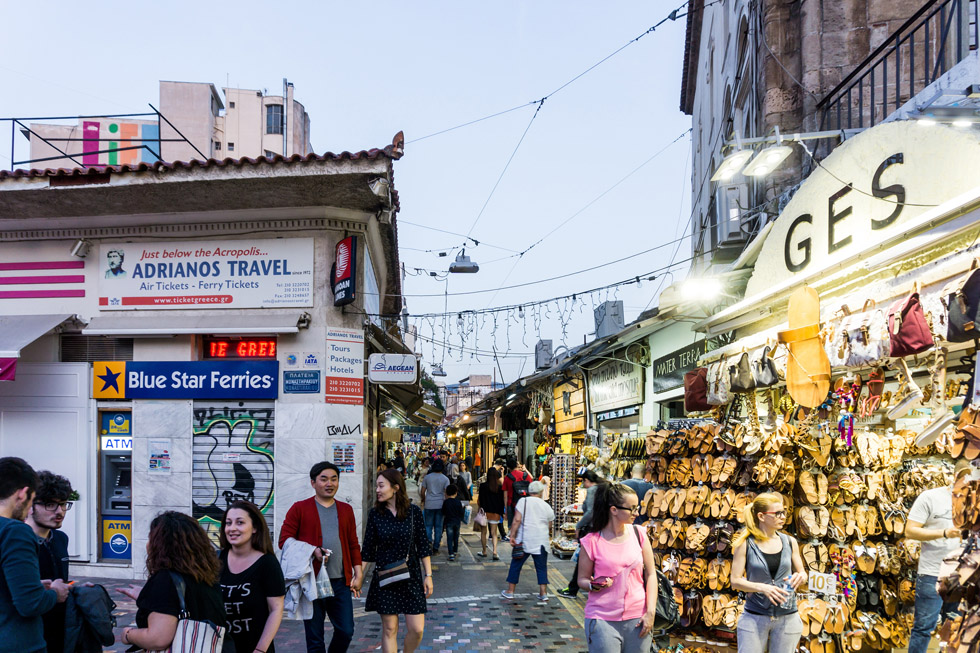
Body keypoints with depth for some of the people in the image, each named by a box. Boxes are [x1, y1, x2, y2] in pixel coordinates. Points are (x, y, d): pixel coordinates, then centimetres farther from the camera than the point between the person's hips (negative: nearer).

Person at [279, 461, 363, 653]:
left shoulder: (346, 510, 13)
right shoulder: (299, 508, 1)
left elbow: (353, 544, 15)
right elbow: (284, 540, -4)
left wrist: (358, 573, 8)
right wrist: (312, 551, -16)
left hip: (341, 582, 3)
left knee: (346, 631, 3)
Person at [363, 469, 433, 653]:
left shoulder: (414, 512, -4)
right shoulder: (375, 514, -2)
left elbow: (423, 545, 0)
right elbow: (368, 549, 2)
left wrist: (428, 575, -1)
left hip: (411, 576, 0)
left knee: (416, 629, -1)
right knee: (389, 629, 4)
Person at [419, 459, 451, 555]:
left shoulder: (427, 477, 1)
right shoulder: (445, 479, -1)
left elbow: (422, 492, 3)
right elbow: (447, 493, -5)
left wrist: (423, 500, 21)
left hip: (429, 505, 0)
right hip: (440, 505, 0)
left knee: (428, 525, 9)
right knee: (438, 526, 6)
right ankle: (435, 549, 7)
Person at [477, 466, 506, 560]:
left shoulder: (483, 486, -10)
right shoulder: (500, 487, -5)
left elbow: (479, 500, -6)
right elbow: (502, 501, 0)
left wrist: (479, 508, 7)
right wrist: (502, 513, 8)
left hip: (485, 512, -1)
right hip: (496, 513, 2)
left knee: (483, 532, 14)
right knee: (494, 533, 7)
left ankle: (484, 552, 20)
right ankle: (495, 552, -6)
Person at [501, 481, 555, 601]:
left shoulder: (523, 501, -3)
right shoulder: (546, 506, 5)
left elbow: (517, 520, -12)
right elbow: (549, 526, 15)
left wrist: (512, 535, -9)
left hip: (524, 541, -2)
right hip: (541, 542, 2)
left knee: (516, 565, 10)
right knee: (541, 567, 11)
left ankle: (510, 591, 16)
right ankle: (543, 593, 10)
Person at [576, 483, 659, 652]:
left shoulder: (639, 534, 2)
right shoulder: (592, 541, -7)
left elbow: (650, 574, 5)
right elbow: (582, 579, 3)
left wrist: (650, 612, -2)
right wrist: (594, 586, -18)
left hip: (637, 618, 3)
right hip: (602, 620, -3)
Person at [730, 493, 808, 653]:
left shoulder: (790, 542, 3)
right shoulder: (745, 544, -6)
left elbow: (802, 573, 13)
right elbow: (735, 581, -7)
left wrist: (801, 576, -10)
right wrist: (762, 587, -22)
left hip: (787, 618, 3)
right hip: (754, 617, -2)